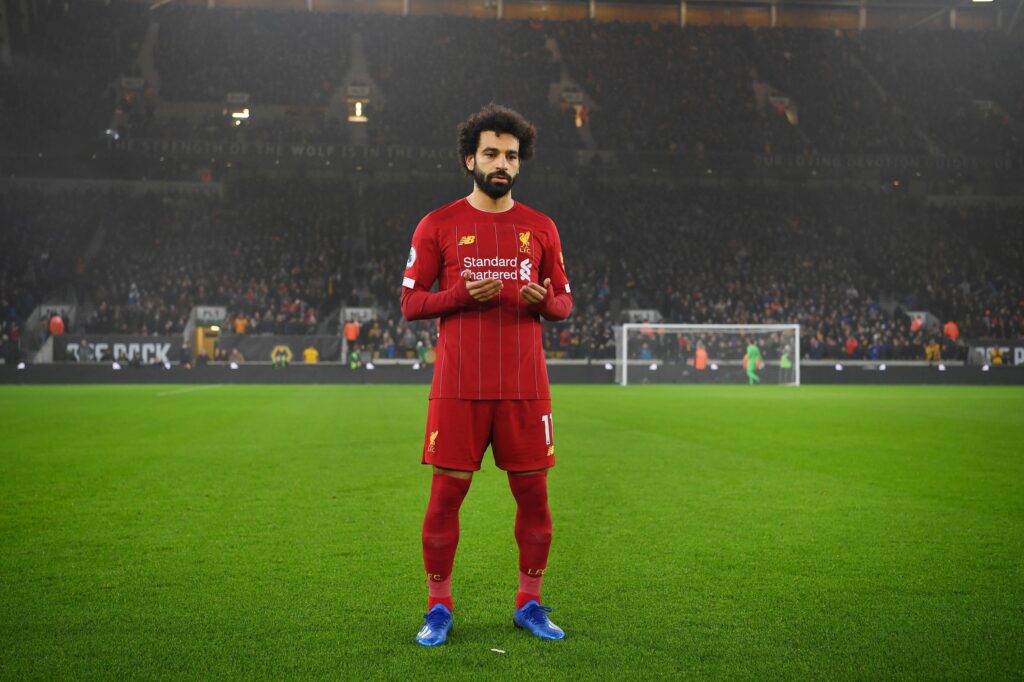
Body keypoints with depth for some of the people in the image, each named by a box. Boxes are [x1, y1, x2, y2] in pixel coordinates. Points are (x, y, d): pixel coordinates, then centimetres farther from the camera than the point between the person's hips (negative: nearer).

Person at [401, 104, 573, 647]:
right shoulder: (438, 226, 3)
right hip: (458, 387, -2)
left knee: (533, 494, 4)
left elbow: (564, 301, 14)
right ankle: (438, 607, 14)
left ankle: (530, 603, 20)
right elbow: (409, 302, 2)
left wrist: (544, 300, -10)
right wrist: (463, 294, -15)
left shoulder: (540, 228, 10)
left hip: (524, 387, 2)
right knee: (445, 494, 0)